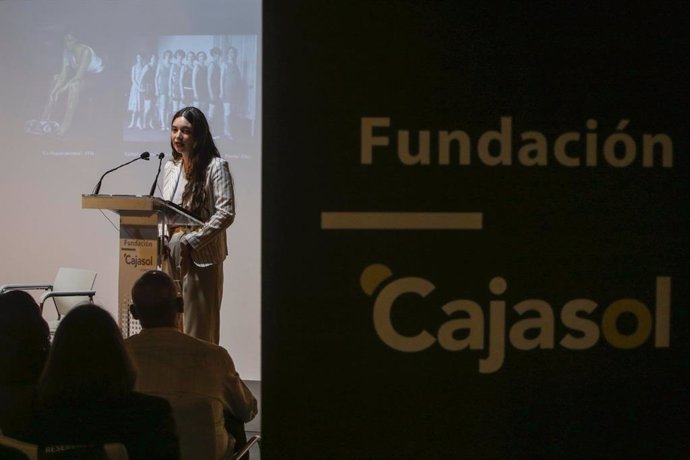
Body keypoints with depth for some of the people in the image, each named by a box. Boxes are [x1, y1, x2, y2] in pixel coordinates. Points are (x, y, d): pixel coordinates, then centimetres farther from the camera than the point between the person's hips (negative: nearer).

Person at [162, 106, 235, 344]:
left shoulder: (215, 166, -6)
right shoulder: (170, 167, 14)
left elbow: (225, 214, -12)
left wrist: (191, 241, -16)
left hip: (201, 256, -6)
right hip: (171, 254, 6)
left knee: (199, 328, -4)